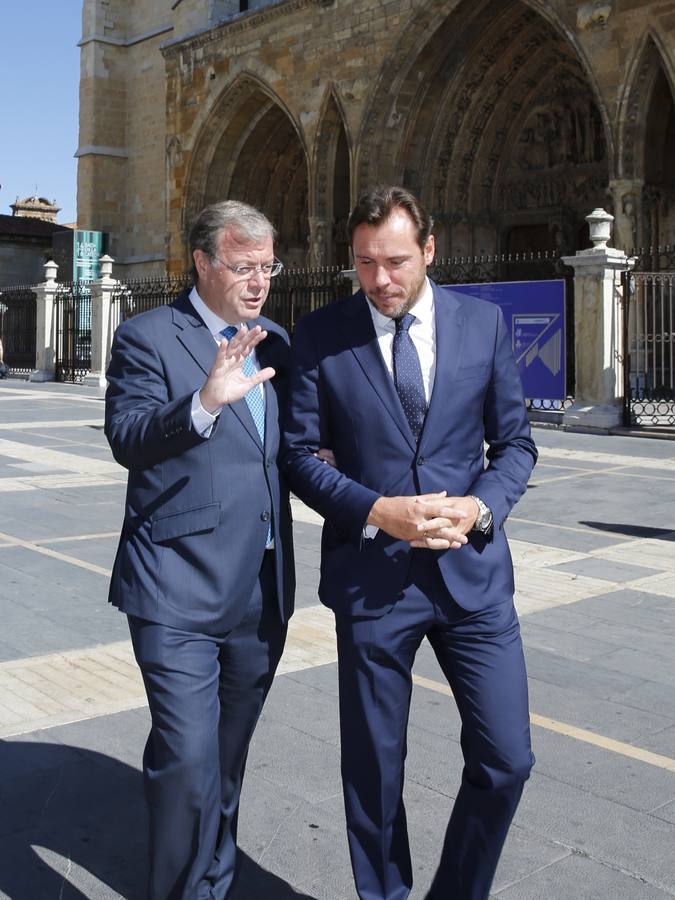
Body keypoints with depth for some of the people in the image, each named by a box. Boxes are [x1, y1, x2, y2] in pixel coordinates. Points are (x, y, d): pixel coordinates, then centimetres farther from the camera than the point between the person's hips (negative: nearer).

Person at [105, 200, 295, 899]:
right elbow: (127, 440, -18)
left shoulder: (274, 342, 14)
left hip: (261, 591, 6)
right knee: (187, 759, -8)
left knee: (226, 757, 19)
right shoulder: (148, 337, -5)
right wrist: (206, 401, -34)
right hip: (179, 590, -6)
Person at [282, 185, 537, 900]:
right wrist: (376, 512, -16)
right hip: (371, 575, -1)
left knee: (505, 759, 3)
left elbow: (514, 442, 7)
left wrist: (480, 507, -12)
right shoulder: (320, 336, -1)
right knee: (373, 767, 11)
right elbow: (299, 452, -1)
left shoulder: (483, 323, 3)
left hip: (472, 568, 2)